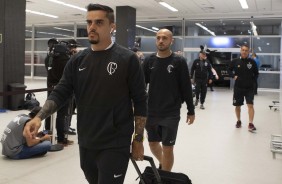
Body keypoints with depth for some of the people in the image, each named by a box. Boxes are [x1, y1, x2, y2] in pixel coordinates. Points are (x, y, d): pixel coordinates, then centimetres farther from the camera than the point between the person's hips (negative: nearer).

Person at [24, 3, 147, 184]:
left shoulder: (127, 59, -8)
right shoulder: (78, 60, 5)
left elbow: (140, 102, -7)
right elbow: (60, 93, 3)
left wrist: (138, 140, -6)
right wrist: (39, 117, -14)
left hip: (115, 145, -5)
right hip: (86, 143, 5)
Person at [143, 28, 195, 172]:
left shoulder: (179, 61, -6)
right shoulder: (149, 60, 2)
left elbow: (186, 88, -4)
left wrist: (191, 111, -2)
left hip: (171, 114, -4)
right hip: (151, 113, 4)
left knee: (167, 148, 1)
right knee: (153, 144, 17)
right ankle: (162, 163, 46)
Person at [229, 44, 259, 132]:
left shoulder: (252, 62, -3)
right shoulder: (235, 61, -3)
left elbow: (256, 73, 8)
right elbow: (230, 70, 12)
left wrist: (252, 80, -4)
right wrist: (234, 76, -4)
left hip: (249, 88, -1)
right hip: (238, 87, 1)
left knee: (250, 105, -11)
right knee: (237, 105, 11)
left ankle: (251, 124, -10)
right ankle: (238, 121, 31)